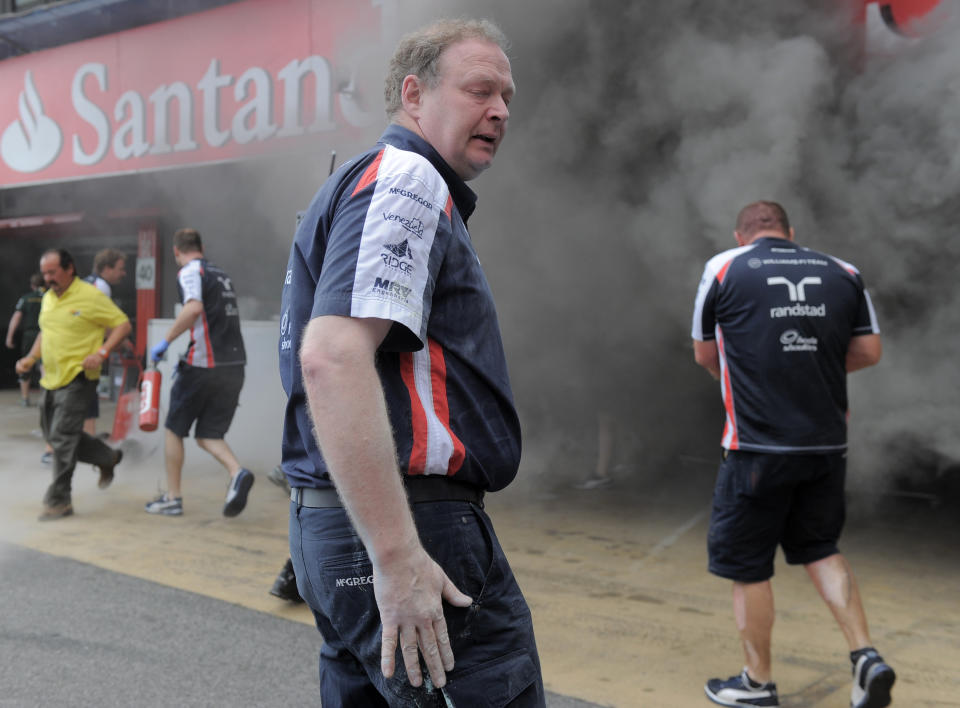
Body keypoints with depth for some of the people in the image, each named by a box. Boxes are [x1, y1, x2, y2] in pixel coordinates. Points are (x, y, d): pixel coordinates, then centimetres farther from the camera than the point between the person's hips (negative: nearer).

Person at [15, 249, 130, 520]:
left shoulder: (90, 296, -11)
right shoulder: (48, 298, 12)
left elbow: (122, 324, -10)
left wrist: (101, 353, -21)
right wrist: (31, 358, 10)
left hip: (77, 378, -8)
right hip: (51, 378, 8)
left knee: (62, 437, -10)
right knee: (52, 434, 14)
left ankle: (59, 501, 0)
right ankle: (107, 458, 33)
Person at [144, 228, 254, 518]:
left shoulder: (190, 272, -4)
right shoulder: (221, 274, 20)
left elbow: (194, 308, -24)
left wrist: (165, 341, -16)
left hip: (204, 367, -7)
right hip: (235, 365, 7)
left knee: (174, 429, 11)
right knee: (208, 435, 12)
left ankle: (172, 498, 17)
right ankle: (237, 473, -15)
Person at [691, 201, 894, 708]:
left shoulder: (723, 268, 0)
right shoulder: (844, 273, 7)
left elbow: (705, 355, 8)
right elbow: (869, 352, 9)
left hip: (758, 445, -4)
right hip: (827, 443, 4)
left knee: (748, 566, 10)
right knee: (820, 549, 22)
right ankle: (866, 657, 12)